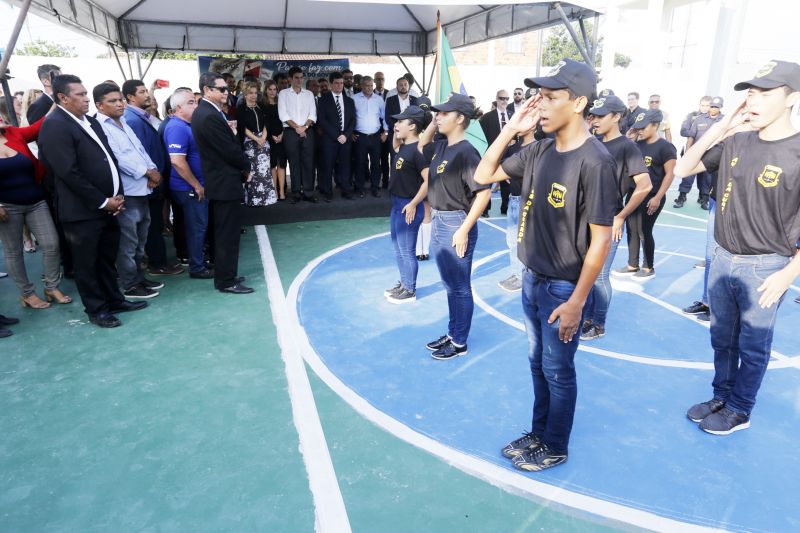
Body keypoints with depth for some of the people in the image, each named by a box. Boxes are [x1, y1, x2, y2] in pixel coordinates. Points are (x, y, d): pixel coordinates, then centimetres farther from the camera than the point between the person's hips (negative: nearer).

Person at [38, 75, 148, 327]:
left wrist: (118, 195, 3)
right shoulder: (54, 125, -13)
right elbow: (69, 173, -19)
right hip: (83, 210, -7)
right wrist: (102, 202, -15)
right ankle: (96, 309, 19)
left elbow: (109, 158, 15)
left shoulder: (91, 122, 13)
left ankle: (114, 299, 31)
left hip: (109, 206, 7)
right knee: (87, 263, 7)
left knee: (108, 258, 18)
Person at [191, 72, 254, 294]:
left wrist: (242, 165, 3)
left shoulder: (205, 112, 11)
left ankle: (224, 275, 29)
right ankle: (226, 281, 7)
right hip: (226, 183, -11)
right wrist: (246, 166, -3)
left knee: (224, 233, 18)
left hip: (219, 181, 11)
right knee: (228, 235, -2)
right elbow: (230, 150, -20)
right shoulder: (210, 117, -20)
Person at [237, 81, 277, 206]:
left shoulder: (260, 107, 13)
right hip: (249, 142, -4)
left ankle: (264, 196, 5)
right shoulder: (241, 109, -1)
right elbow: (243, 128, -7)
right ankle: (253, 198, -1)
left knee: (265, 168, -1)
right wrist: (256, 139, -12)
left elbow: (265, 123, 10)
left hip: (263, 140, 4)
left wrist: (263, 137, -6)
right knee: (252, 169, -6)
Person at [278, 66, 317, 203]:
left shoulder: (309, 94, 12)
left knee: (308, 162, -1)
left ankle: (308, 192, 4)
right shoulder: (283, 93, 5)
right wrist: (297, 127, -10)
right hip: (290, 132, -2)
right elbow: (283, 115, -3)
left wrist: (304, 127, -10)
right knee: (294, 163, 1)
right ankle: (296, 193, 5)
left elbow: (313, 115, 5)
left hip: (308, 131, 2)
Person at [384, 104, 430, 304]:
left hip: (408, 206, -10)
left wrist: (413, 204, -21)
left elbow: (428, 180, -23)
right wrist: (396, 134, 9)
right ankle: (403, 284, 34)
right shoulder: (403, 146, 6)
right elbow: (395, 148, 30)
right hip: (397, 204, 10)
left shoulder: (418, 149, -20)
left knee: (406, 250, 2)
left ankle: (410, 291, 16)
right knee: (398, 249, 19)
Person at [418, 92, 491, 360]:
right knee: (450, 286, 19)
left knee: (460, 287, 5)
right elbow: (421, 146, 31)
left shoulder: (465, 152, -18)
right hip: (439, 223, 9)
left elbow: (484, 192, -22)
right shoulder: (440, 147, 8)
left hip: (456, 225, -9)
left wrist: (464, 230, -23)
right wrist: (433, 124, 12)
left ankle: (459, 343, 19)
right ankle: (452, 333, 34)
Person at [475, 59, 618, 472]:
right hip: (532, 278, 7)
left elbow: (600, 240, -19)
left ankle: (555, 447, 33)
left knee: (558, 370, 11)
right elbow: (483, 176, 8)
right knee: (537, 363, 21)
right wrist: (510, 129, -4)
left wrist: (576, 302, -17)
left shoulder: (594, 161, -21)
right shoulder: (540, 149, 1)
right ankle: (538, 433, 41)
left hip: (563, 287, -7)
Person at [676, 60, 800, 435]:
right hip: (723, 259, 5)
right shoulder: (736, 141, 0)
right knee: (722, 338, 19)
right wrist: (718, 129, -8)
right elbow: (683, 170, 4)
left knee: (752, 346, 11)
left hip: (765, 268, -5)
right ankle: (721, 397, 38)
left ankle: (739, 411, 29)